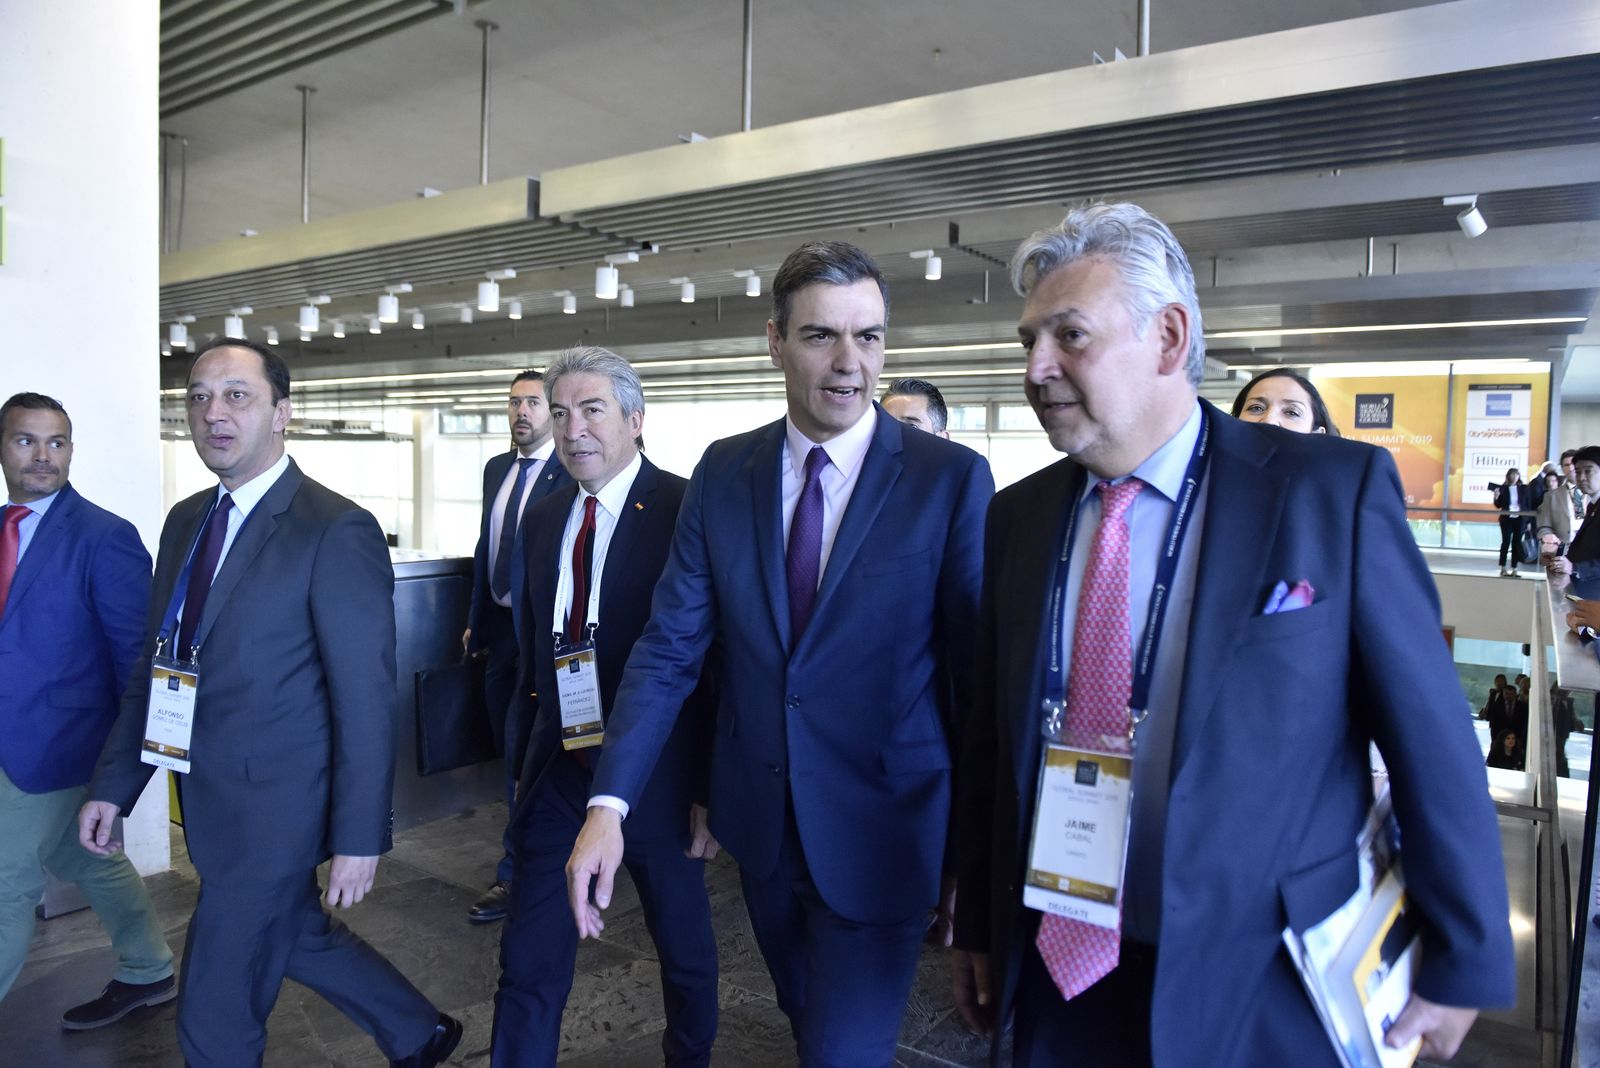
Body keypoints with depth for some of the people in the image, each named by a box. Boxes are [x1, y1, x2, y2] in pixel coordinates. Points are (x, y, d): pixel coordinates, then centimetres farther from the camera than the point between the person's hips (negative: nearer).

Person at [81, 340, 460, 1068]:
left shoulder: (337, 530, -19)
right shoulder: (185, 521, 5)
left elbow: (365, 698, -19)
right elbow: (157, 664, 11)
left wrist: (358, 838, -17)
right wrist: (113, 784, 9)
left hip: (276, 804, -8)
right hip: (210, 798, 8)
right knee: (299, 936, 24)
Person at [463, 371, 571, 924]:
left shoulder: (570, 474, -13)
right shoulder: (496, 468, 11)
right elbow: (486, 546, 16)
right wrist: (475, 620, 17)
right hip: (499, 625, 8)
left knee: (522, 749, -3)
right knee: (508, 746, 17)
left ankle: (515, 873, 11)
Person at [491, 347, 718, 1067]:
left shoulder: (689, 512, -14)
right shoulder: (543, 519, 6)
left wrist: (714, 789, -14)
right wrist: (540, 737, 14)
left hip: (657, 774, -4)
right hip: (558, 766, 5)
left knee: (683, 945, 18)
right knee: (528, 959, 10)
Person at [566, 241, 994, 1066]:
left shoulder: (952, 479, -13)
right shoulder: (723, 472, -3)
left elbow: (977, 666, -10)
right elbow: (669, 647, -4)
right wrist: (610, 803, -13)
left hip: (879, 831, -4)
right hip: (758, 820, 4)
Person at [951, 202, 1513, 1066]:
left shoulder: (1336, 491, -12)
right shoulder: (1017, 515, 0)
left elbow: (1431, 743, -7)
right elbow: (992, 736, 4)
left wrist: (1462, 963, -1)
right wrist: (978, 925, 8)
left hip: (1260, 991, -3)